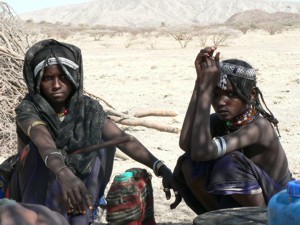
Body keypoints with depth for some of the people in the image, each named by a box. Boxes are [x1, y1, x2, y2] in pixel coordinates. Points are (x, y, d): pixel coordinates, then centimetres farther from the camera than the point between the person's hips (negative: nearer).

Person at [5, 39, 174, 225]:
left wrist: (160, 167, -32)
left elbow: (122, 138, -18)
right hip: (35, 194, -3)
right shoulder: (28, 110, -16)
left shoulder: (88, 108, -6)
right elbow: (44, 142, -35)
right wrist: (64, 174, -53)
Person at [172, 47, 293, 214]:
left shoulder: (260, 126, -27)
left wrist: (206, 87, -37)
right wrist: (200, 83, -28)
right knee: (188, 165, -16)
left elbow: (202, 151, -41)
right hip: (238, 208, 6)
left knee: (228, 163, -32)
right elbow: (186, 144, -30)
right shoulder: (219, 121, -8)